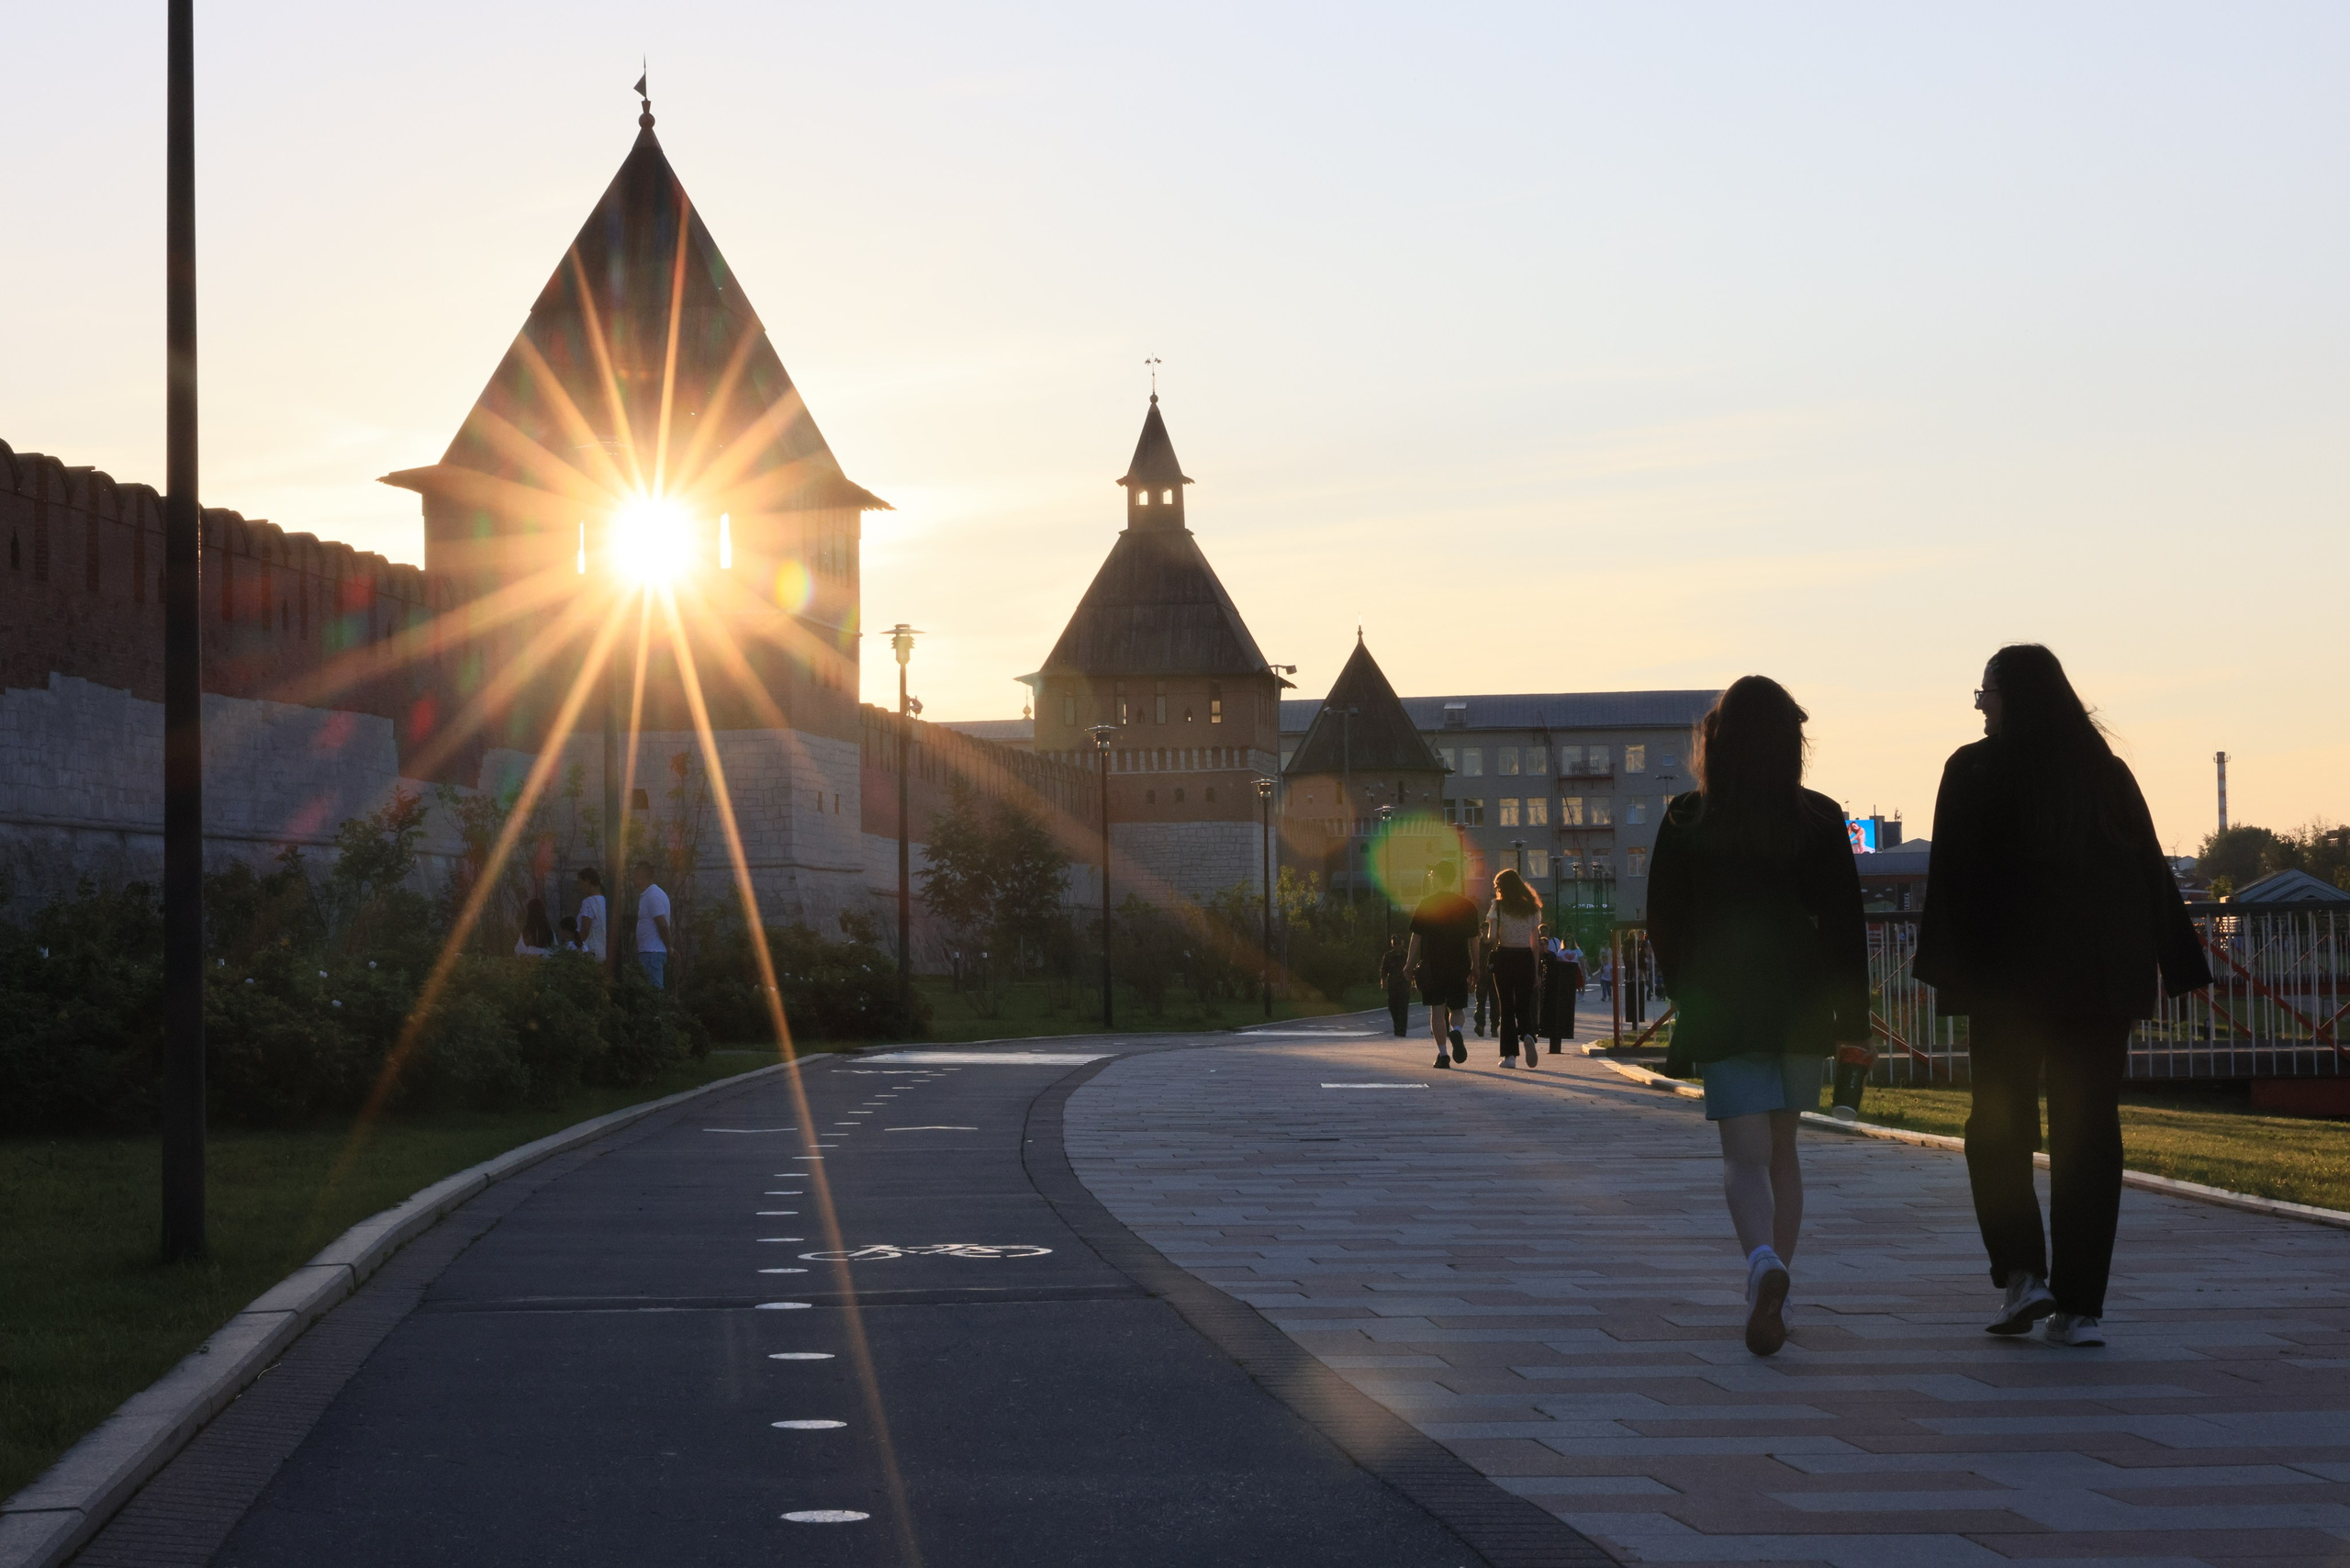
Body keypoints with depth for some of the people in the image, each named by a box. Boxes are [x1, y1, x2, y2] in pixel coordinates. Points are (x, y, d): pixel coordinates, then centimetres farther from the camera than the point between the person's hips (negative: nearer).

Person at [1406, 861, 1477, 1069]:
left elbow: (1416, 937, -3)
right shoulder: (1467, 906, 4)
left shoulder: (1426, 905, -4)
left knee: (1437, 1010, 4)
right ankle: (1456, 1031, -19)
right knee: (1456, 1008, 13)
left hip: (1432, 965, -2)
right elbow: (1474, 940, 6)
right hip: (1459, 966, 2)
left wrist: (1409, 965, 5)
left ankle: (1442, 1053, -3)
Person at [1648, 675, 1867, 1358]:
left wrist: (1690, 996, 19)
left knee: (1746, 1156, -4)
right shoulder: (1819, 820, -2)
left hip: (1723, 1011, -2)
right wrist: (1852, 1021, 2)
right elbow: (1846, 925, -2)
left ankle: (1764, 1260, -32)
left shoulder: (1686, 822, -4)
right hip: (1802, 1008, 2)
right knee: (1782, 1150, 17)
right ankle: (1773, 1294, 18)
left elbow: (1664, 925, 2)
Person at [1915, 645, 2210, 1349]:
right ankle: (2081, 1306, 1)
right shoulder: (2108, 773, 8)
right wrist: (2176, 968, 10)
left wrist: (1946, 971, -8)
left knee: (1999, 1127, 11)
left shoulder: (1975, 771, -3)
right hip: (2100, 980, 3)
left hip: (2008, 980, -3)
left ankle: (2022, 1273, -5)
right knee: (2088, 1135, 5)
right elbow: (2152, 876, 7)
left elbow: (1953, 881, -9)